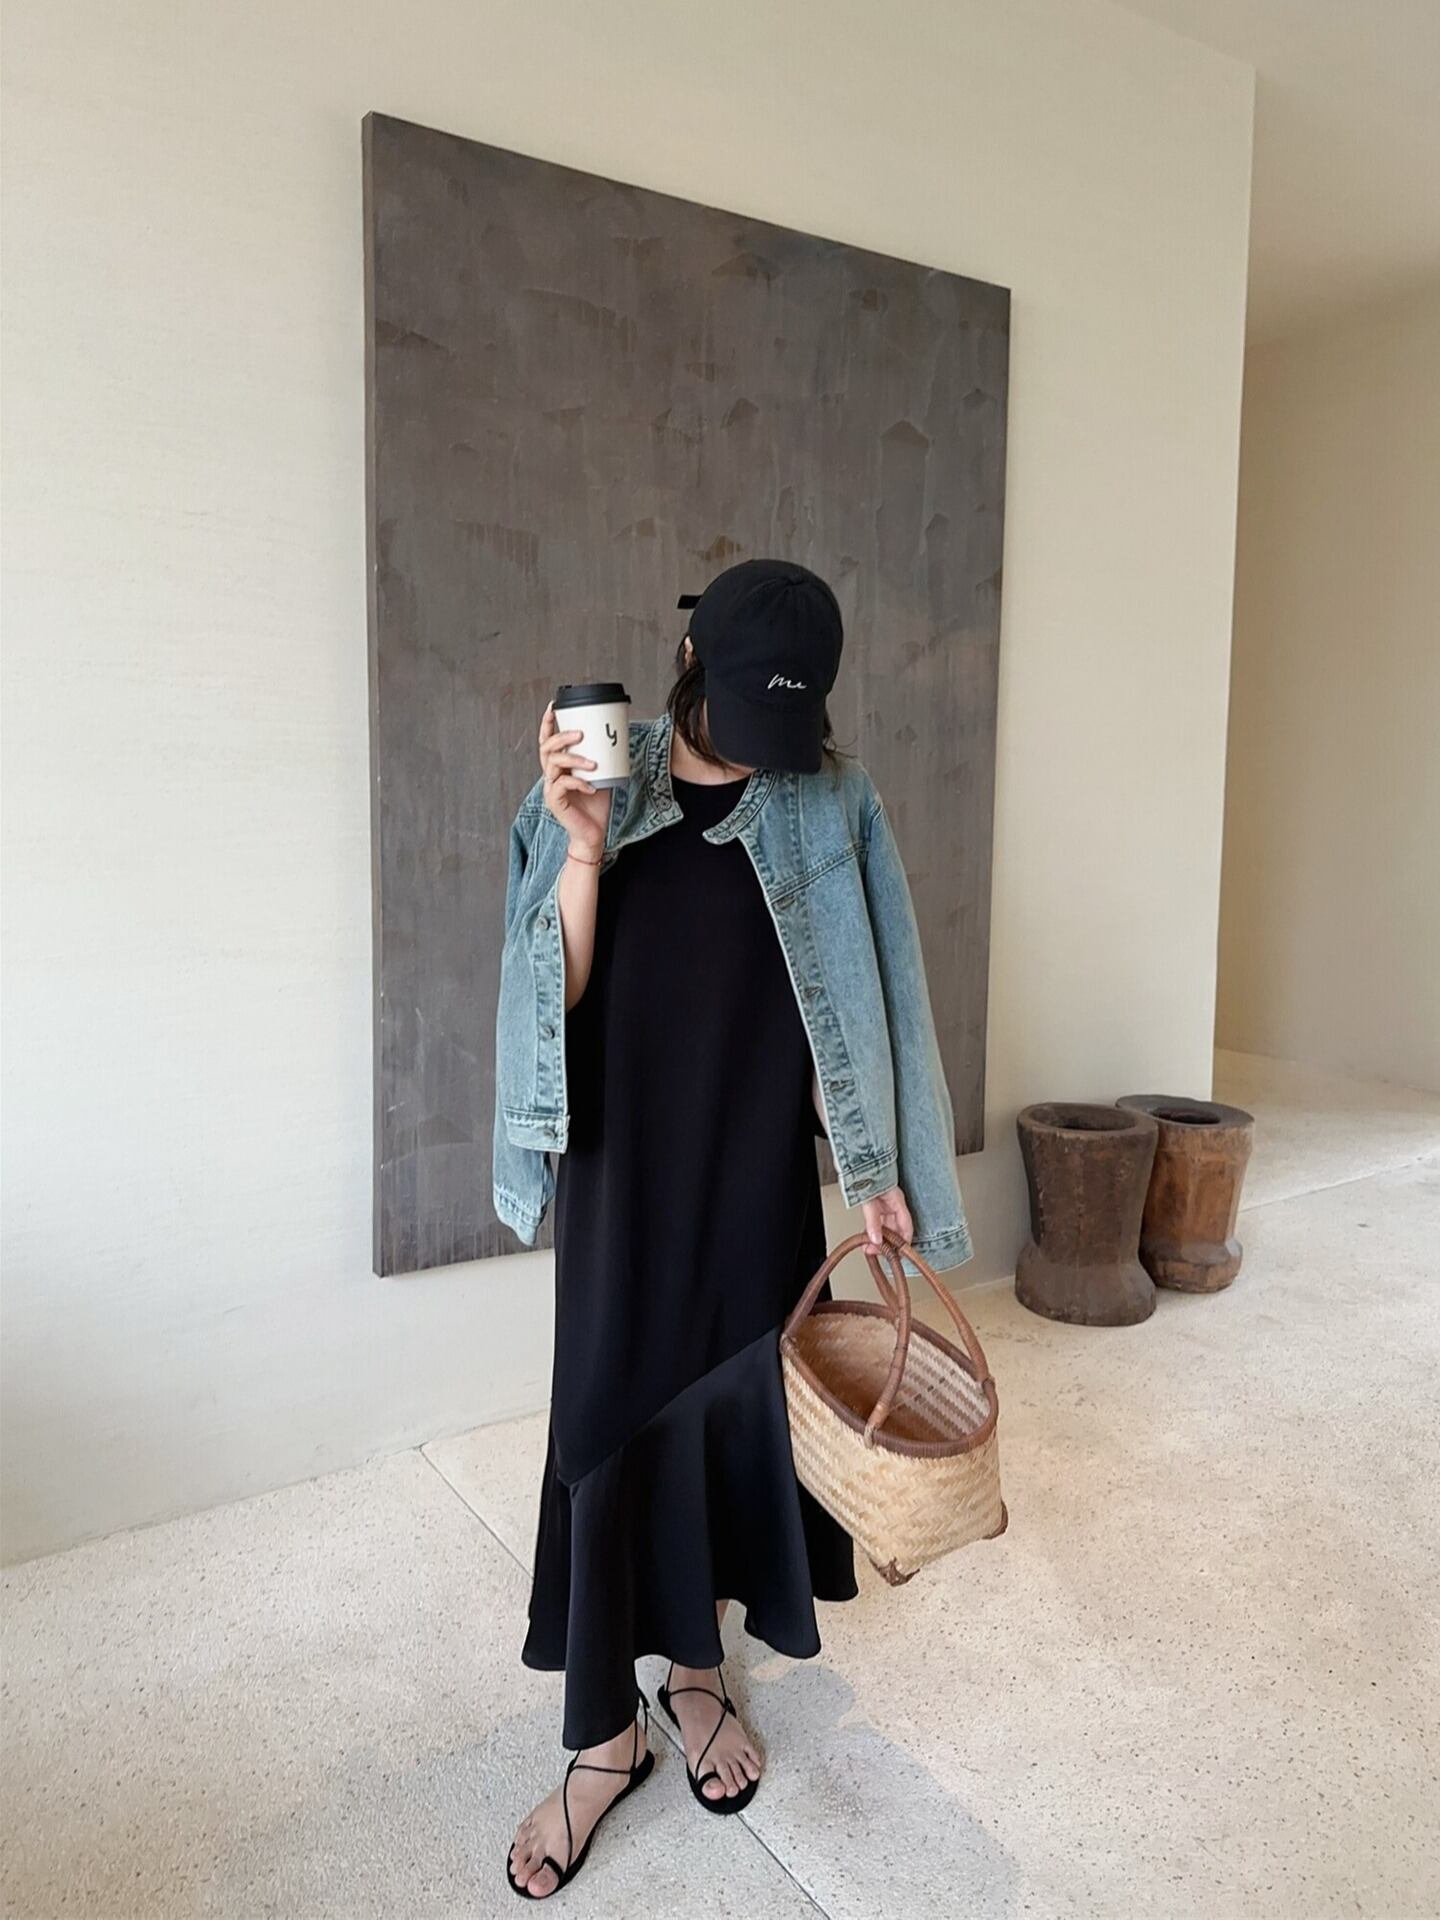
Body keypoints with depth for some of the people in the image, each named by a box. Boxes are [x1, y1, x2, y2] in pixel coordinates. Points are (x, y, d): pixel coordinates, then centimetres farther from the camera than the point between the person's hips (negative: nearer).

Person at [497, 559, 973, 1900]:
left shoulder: (828, 805, -2)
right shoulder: (595, 787, -4)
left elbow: (849, 995, 1)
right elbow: (557, 991, -9)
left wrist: (875, 1165, -2)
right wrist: (585, 848, -24)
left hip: (757, 1170, 1)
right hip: (623, 1168, -1)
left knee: (734, 1406, 12)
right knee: (611, 1416, 4)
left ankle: (697, 1669, 36)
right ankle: (606, 1733, 22)